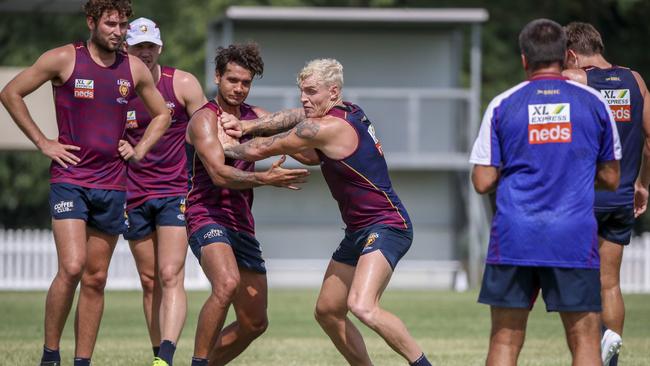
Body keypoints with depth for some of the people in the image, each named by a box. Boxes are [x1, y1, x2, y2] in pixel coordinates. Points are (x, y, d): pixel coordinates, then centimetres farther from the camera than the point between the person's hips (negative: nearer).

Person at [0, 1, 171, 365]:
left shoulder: (135, 69, 8)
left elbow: (162, 115, 24)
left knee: (96, 278, 5)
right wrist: (43, 142, -3)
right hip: (70, 178, -4)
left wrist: (139, 150, 9)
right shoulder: (64, 59, -4)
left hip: (112, 182, 4)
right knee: (72, 267, -19)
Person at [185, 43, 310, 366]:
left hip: (242, 224, 8)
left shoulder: (254, 117, 14)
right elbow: (219, 174, -22)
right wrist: (264, 179, -36)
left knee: (254, 323, 8)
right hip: (207, 215, -8)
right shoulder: (204, 119, -9)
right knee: (227, 283, -36)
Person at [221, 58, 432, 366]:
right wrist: (246, 127, 12)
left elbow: (261, 150, -8)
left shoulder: (327, 128, -17)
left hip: (386, 227, -11)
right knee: (327, 311, 12)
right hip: (358, 232, 11)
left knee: (361, 306, -29)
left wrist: (225, 148, 9)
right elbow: (294, 118, 22)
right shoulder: (350, 113, 9)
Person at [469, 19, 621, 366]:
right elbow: (610, 178, 11)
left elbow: (483, 181, 2)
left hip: (513, 238, 0)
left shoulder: (502, 105, 3)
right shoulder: (593, 102, 5)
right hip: (575, 239, 0)